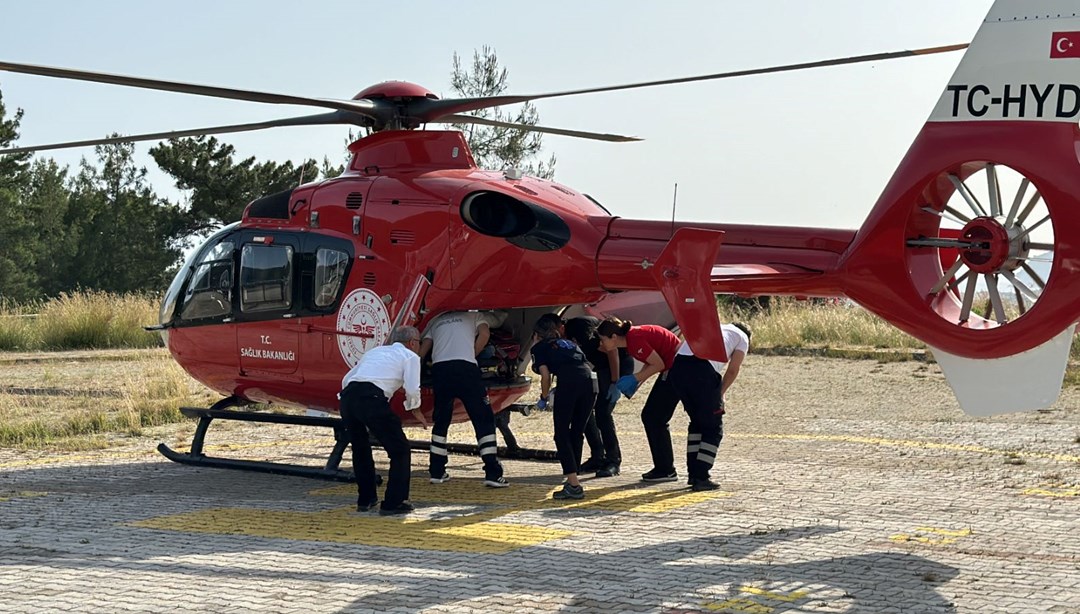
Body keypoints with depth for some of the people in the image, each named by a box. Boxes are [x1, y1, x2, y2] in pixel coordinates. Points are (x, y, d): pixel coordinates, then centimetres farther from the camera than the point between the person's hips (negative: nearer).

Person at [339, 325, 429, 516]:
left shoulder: (375, 351, 32)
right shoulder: (410, 356, 15)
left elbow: (346, 379, 29)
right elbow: (412, 390, 1)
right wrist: (415, 409, 19)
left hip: (347, 395, 6)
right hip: (372, 398, -6)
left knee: (360, 450, 26)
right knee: (400, 450, 7)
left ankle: (365, 500, 30)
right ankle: (393, 503, 5)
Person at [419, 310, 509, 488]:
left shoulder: (437, 322, 30)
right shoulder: (475, 316, 23)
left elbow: (422, 351, 19)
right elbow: (484, 334, 4)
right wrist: (472, 356, 13)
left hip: (439, 368, 3)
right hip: (465, 367, -3)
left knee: (440, 421, 19)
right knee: (484, 420, 0)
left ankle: (436, 471, 19)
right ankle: (493, 474, -7)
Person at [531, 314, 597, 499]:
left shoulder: (539, 347, 19)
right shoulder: (568, 343, 35)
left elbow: (545, 375, 6)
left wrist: (544, 398, 21)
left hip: (569, 382, -6)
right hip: (590, 380, 6)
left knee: (562, 435, 2)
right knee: (577, 433, 17)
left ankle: (574, 485, -6)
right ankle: (573, 480, 19)